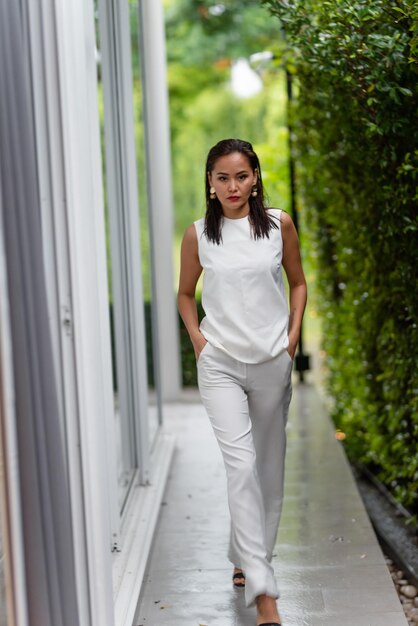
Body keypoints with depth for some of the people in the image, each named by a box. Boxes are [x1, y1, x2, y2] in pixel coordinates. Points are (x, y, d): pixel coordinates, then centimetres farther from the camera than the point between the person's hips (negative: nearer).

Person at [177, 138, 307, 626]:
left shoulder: (278, 224, 0)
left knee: (268, 465, 11)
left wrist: (293, 335, 1)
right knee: (241, 464, -13)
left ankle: (248, 557, 33)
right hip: (220, 363, -2)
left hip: (272, 361, 2)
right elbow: (186, 294, 13)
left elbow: (297, 282, 12)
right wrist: (198, 340, -1)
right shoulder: (199, 234, -1)